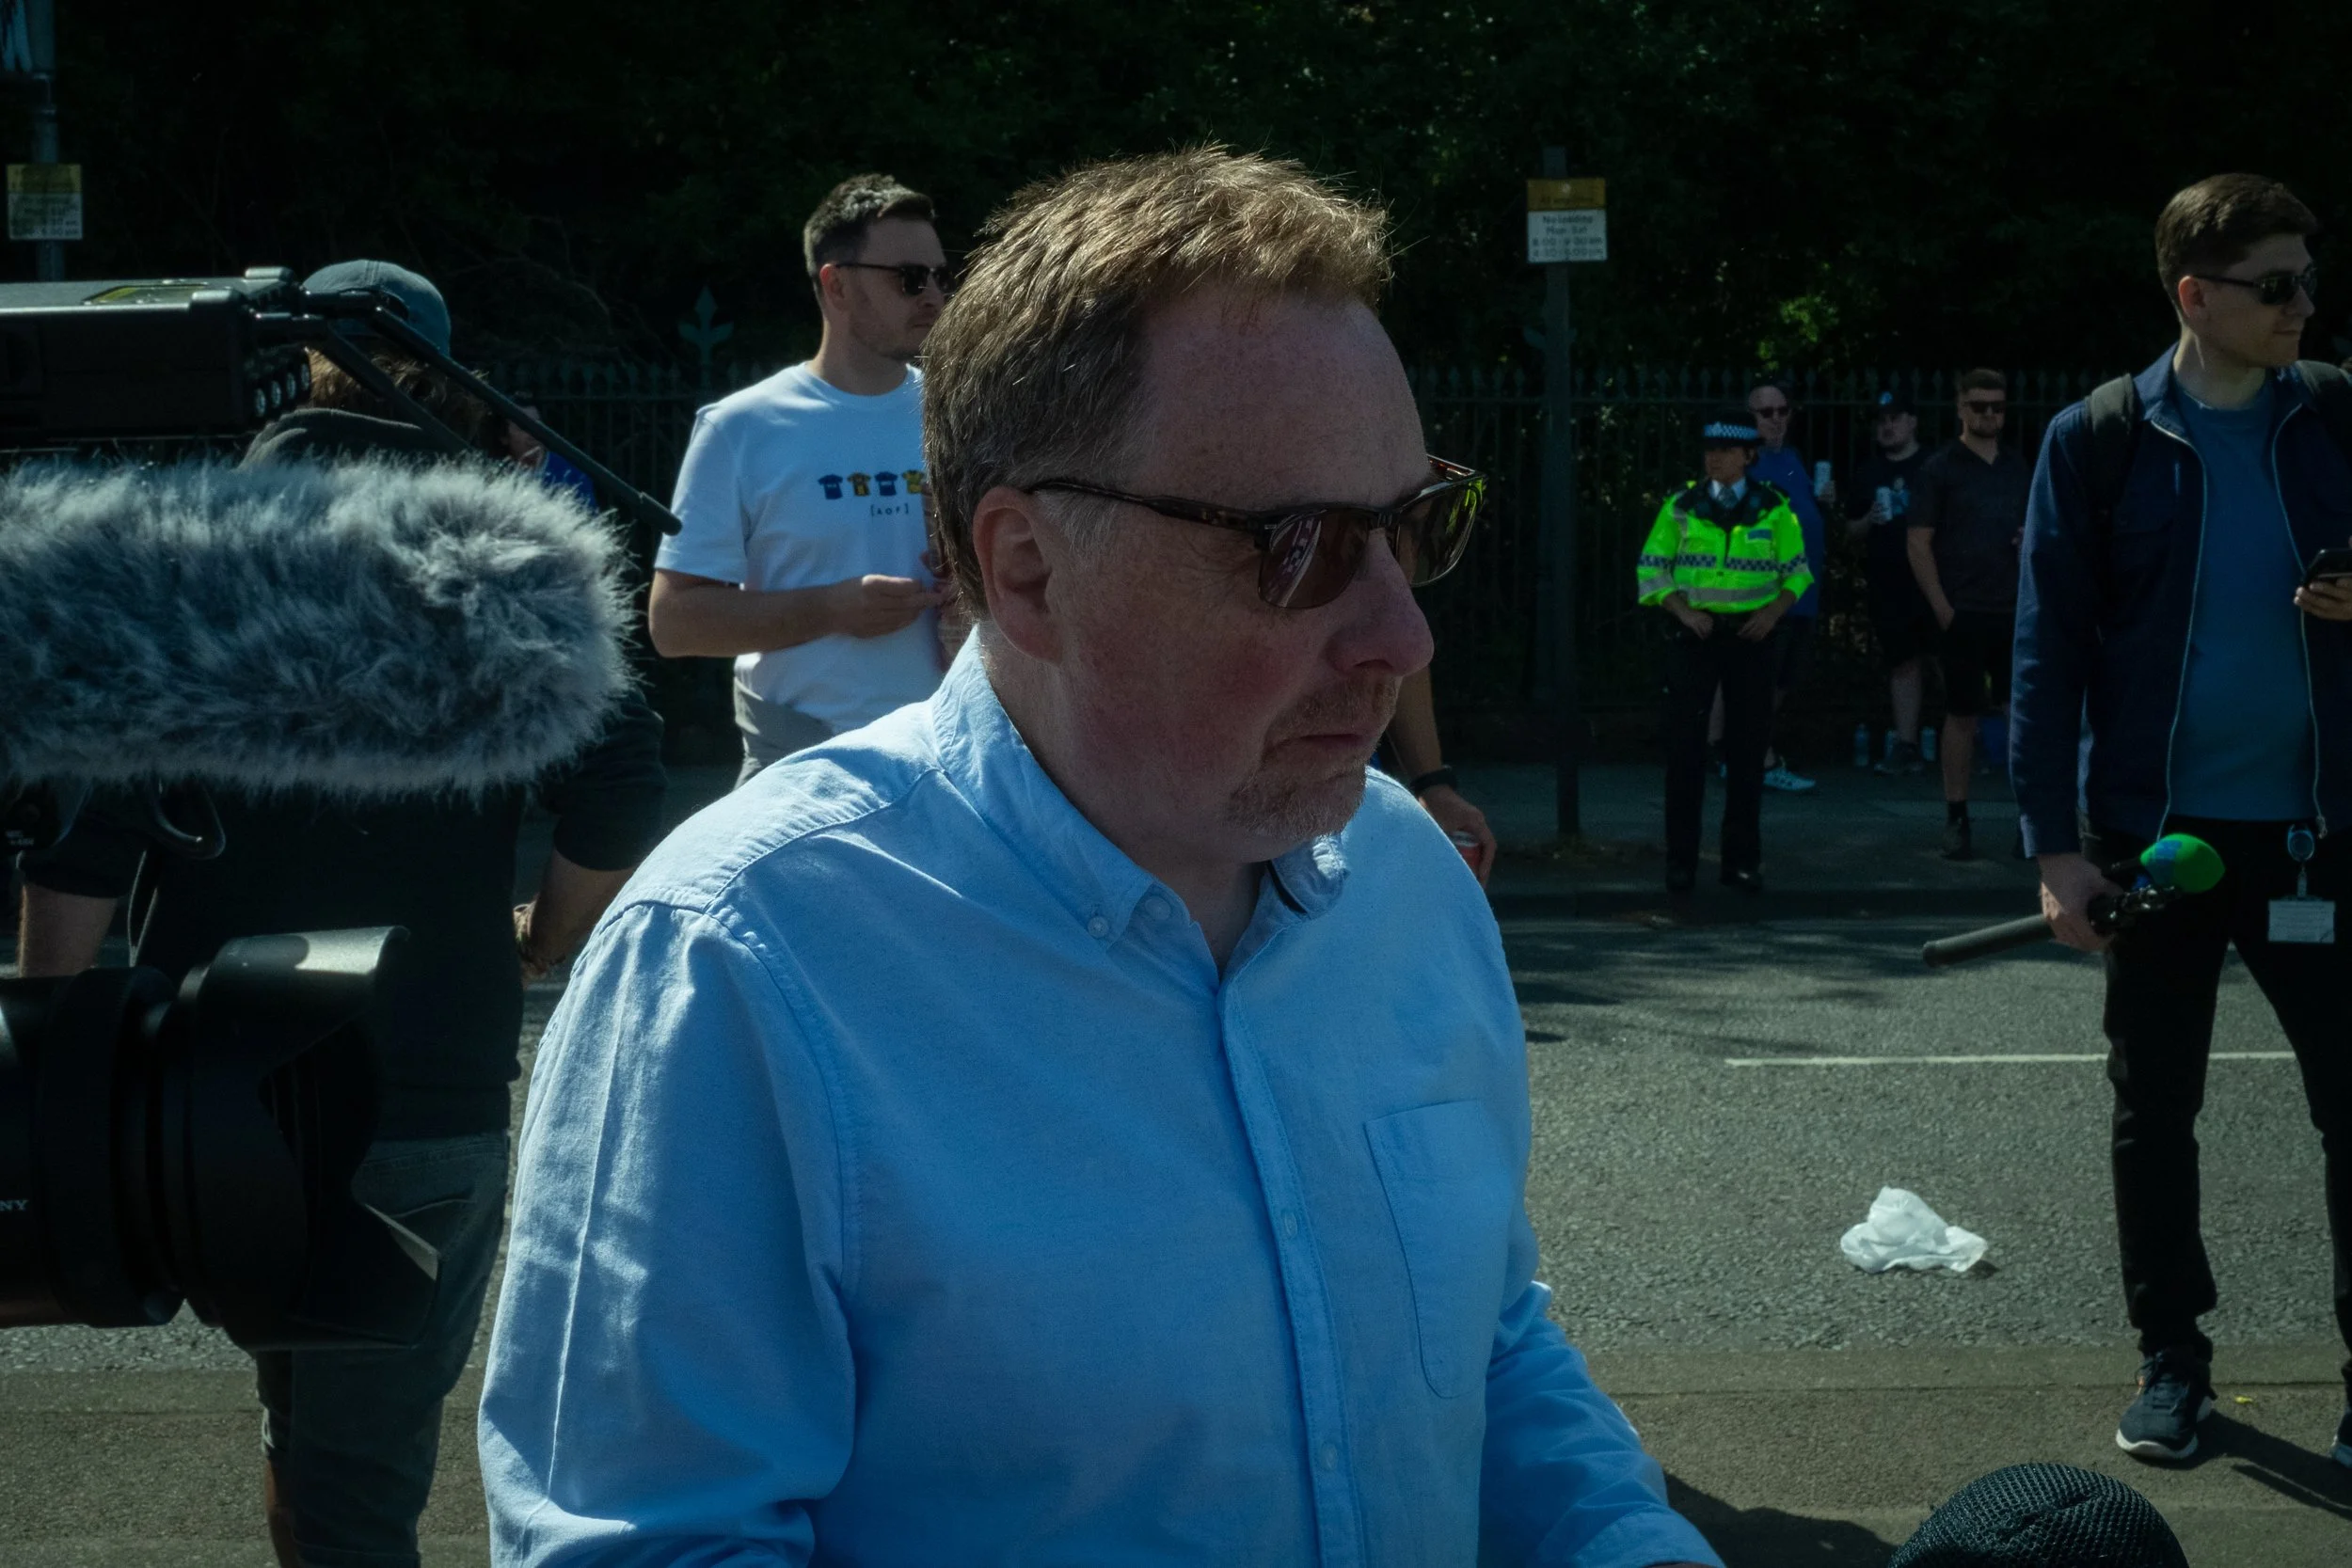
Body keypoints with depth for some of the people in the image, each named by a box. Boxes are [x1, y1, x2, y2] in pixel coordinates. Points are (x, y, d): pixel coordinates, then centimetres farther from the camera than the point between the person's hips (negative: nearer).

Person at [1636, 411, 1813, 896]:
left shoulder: (1773, 508, 3)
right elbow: (1651, 568, 4)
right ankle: (1681, 861, 2)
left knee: (1747, 750, 4)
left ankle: (1743, 860, 12)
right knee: (1684, 747, -4)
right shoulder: (1682, 506, 2)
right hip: (1695, 636, -1)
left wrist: (1773, 611, -8)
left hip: (1750, 636, 1)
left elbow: (1797, 570, 9)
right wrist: (1684, 611, -11)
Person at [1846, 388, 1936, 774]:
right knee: (1903, 662, 6)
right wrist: (1870, 521, -2)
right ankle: (1906, 747, 8)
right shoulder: (1868, 472, 14)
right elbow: (1852, 528, 19)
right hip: (1886, 581, 4)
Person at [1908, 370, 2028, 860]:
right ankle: (1957, 820, 7)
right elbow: (1918, 544, -4)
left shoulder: (2020, 469, 13)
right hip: (1963, 613, -4)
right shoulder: (1940, 468, 0)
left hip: (2016, 613, 4)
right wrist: (1943, 610, -10)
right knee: (1962, 717, 0)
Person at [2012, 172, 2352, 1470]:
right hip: (2157, 830, -1)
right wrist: (2054, 842, -8)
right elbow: (2050, 647, -3)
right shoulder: (2099, 441, -3)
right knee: (2154, 1109, 9)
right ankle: (2171, 1359, 22)